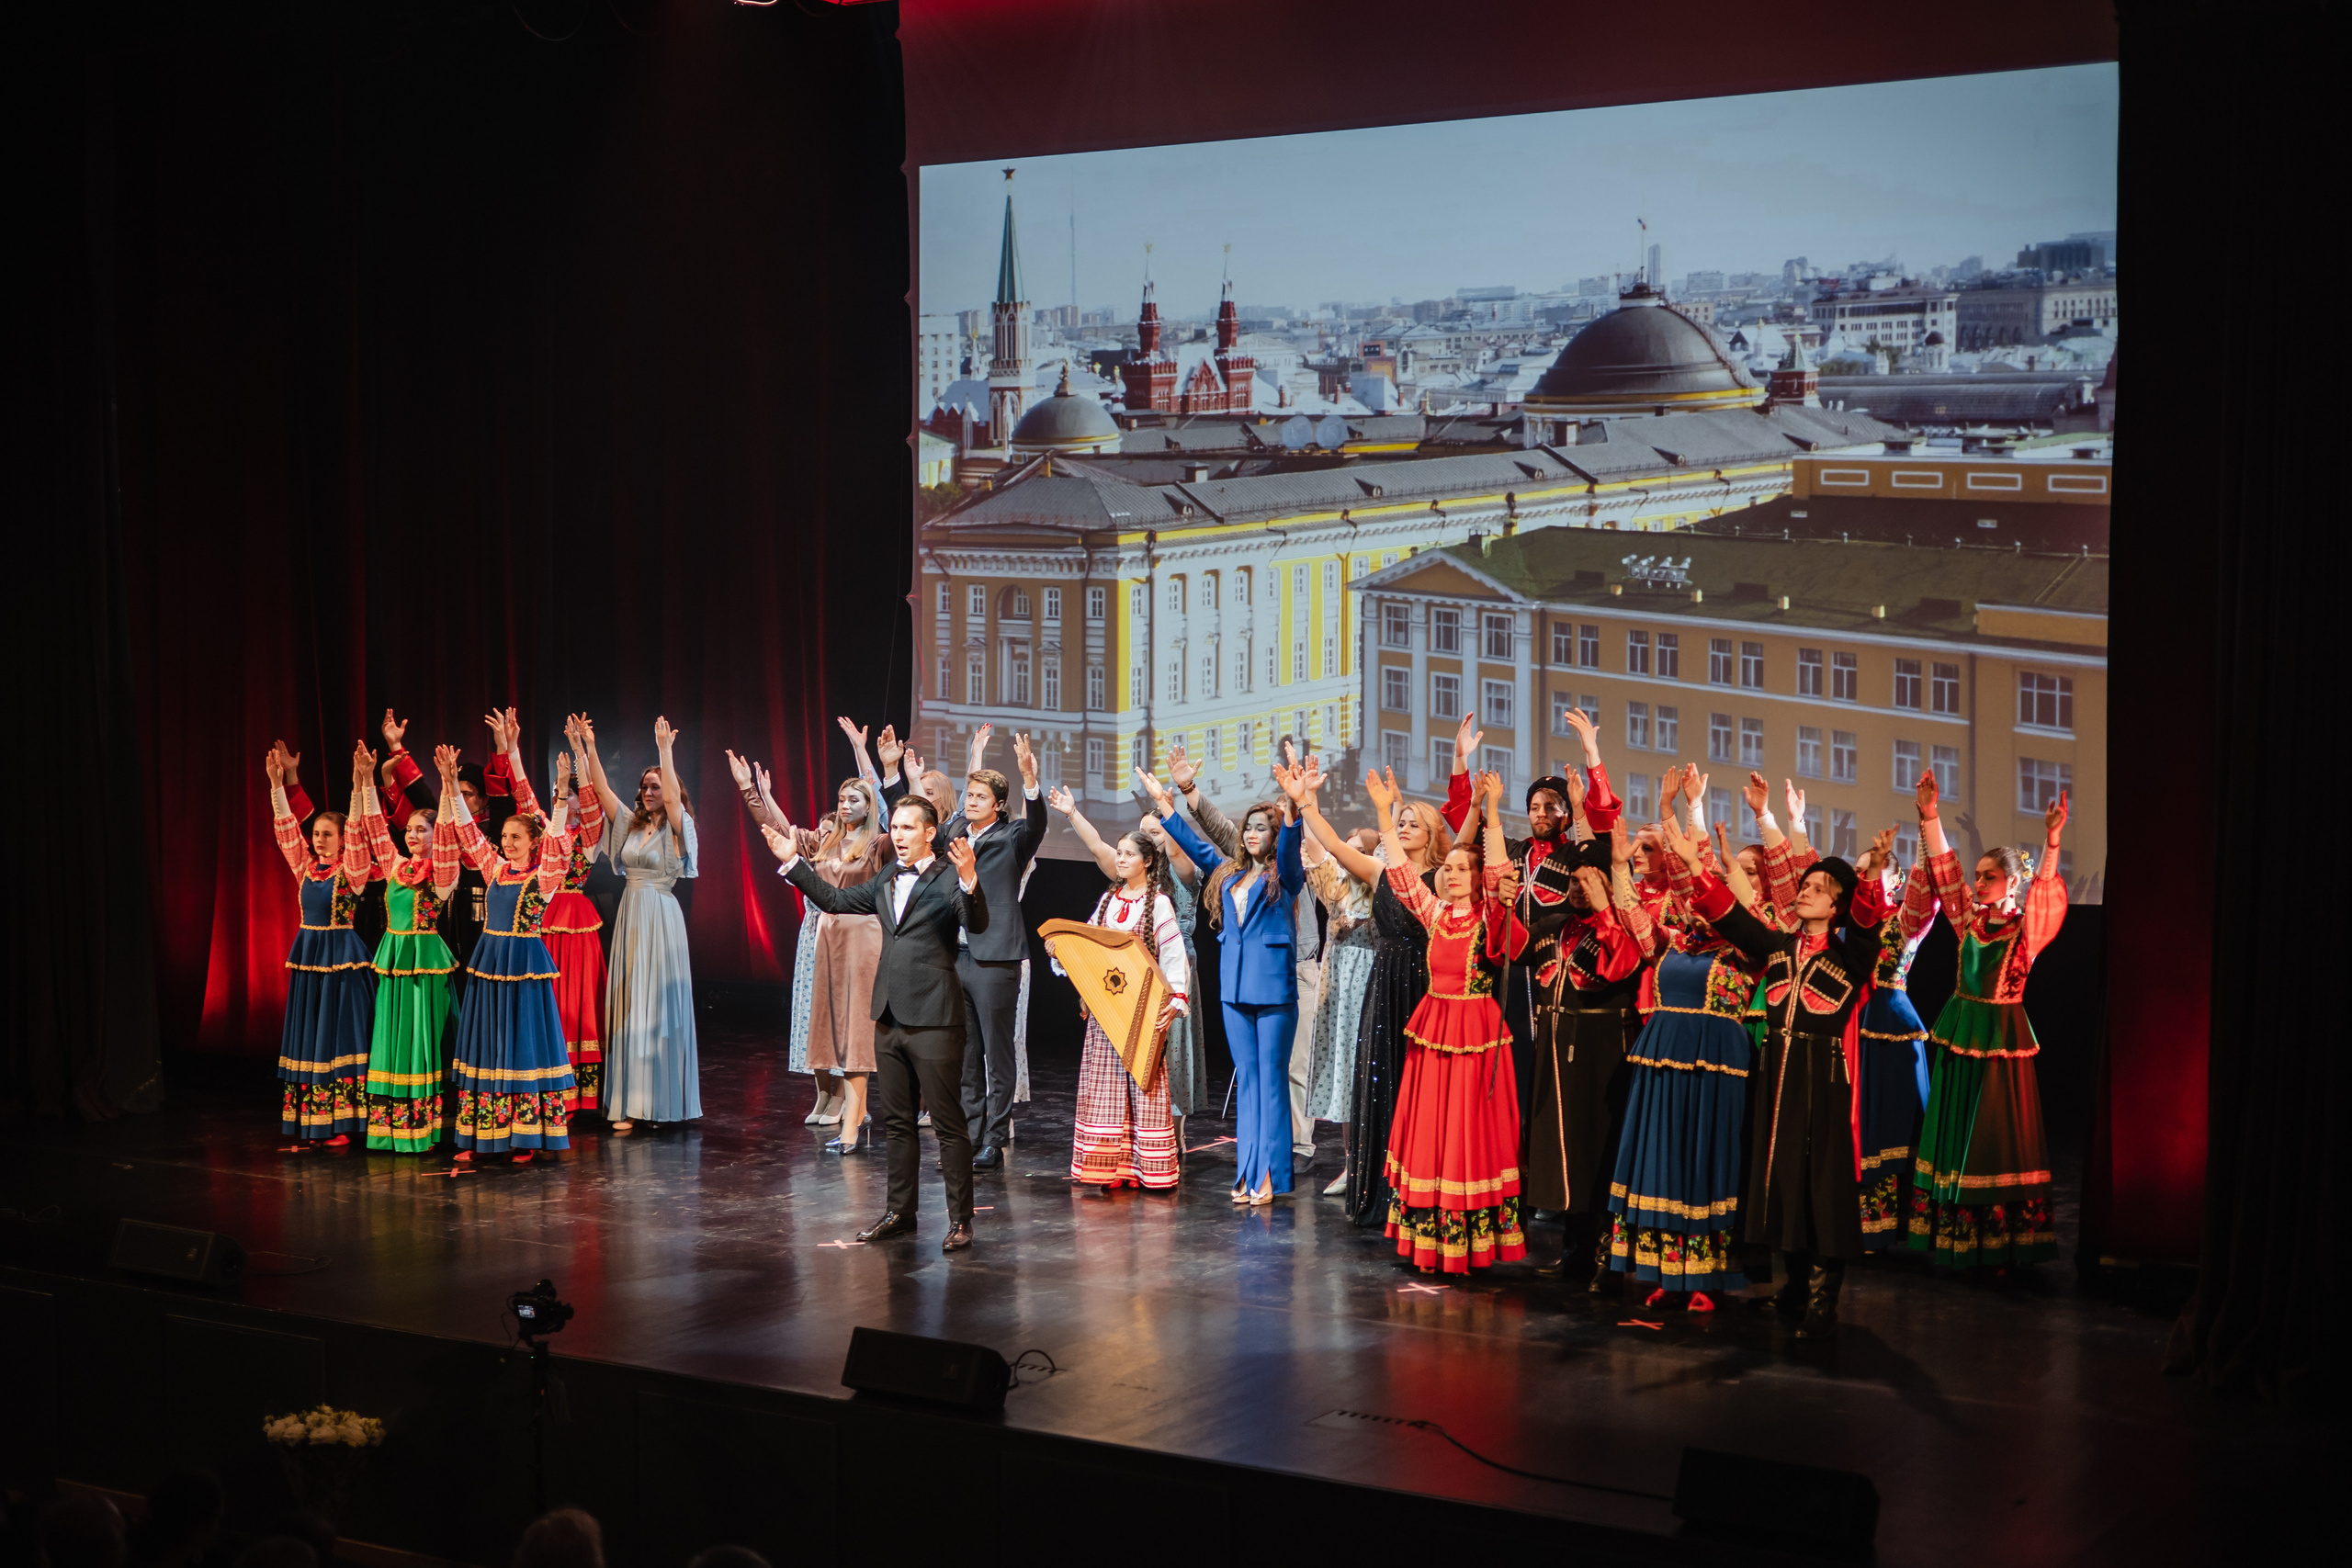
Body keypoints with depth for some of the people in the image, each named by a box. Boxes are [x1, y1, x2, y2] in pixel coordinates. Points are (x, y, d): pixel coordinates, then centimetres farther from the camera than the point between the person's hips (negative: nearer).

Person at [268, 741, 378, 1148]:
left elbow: (357, 831, -18)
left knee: (339, 1032, -3)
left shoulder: (351, 871, -6)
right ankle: (309, 1125, 12)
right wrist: (277, 784, -3)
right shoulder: (304, 868, 8)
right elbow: (286, 828, 5)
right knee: (307, 1034, 7)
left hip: (341, 955, -6)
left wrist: (360, 785, -30)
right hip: (307, 955, 6)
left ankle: (341, 1123, 0)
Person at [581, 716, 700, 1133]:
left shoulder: (676, 828, -3)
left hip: (660, 919, -6)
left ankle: (661, 1099, -1)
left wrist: (665, 750, -27)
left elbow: (673, 795, -21)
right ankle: (631, 1102, 5)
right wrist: (589, 747, 2)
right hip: (629, 918, 6)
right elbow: (601, 789, 9)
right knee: (628, 1007, 4)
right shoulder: (631, 824, 13)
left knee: (658, 1005, -5)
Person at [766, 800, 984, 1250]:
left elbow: (977, 924, -24)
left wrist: (969, 878, -41)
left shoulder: (949, 880, -8)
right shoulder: (886, 883, 15)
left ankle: (960, 1220, 3)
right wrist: (792, 862, 19)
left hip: (933, 1020, -8)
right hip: (889, 1019, 8)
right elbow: (834, 899, 25)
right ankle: (900, 1213, 25)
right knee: (897, 1123, 15)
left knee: (949, 1124, -3)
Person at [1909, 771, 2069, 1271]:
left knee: (1997, 1132, -3)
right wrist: (1930, 816, -11)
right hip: (1960, 1031, 5)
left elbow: (2044, 889, -23)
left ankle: (2002, 1241, 0)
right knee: (1953, 1127, 6)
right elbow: (1945, 869, 0)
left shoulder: (2027, 927, -5)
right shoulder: (1969, 918, 6)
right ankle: (1954, 1235, 11)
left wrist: (2052, 842, -39)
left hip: (2001, 1034, -5)